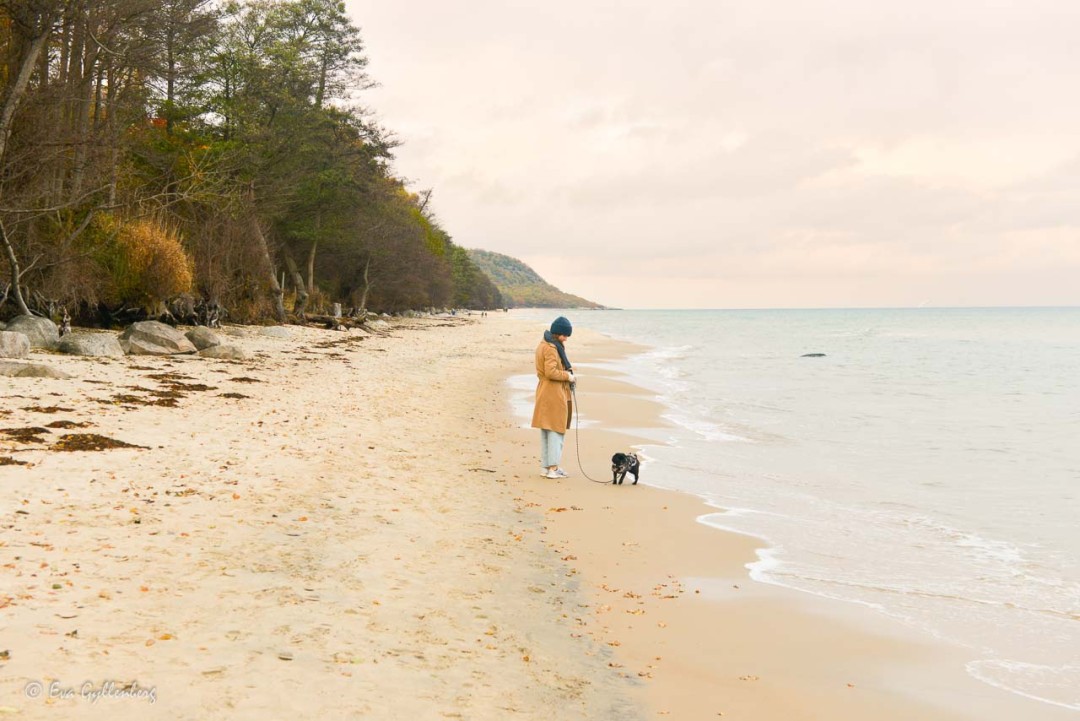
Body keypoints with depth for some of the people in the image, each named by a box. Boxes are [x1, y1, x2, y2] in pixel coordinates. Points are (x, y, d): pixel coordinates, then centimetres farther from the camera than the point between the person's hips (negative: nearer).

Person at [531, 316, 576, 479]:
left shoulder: (543, 345, 15)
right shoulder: (551, 348, -17)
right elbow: (551, 372, -24)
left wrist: (566, 369, 7)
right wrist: (568, 376, -11)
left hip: (544, 393, 10)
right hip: (554, 394, -10)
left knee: (546, 432, 13)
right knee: (556, 430, -4)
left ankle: (545, 466, 18)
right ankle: (553, 468, -3)